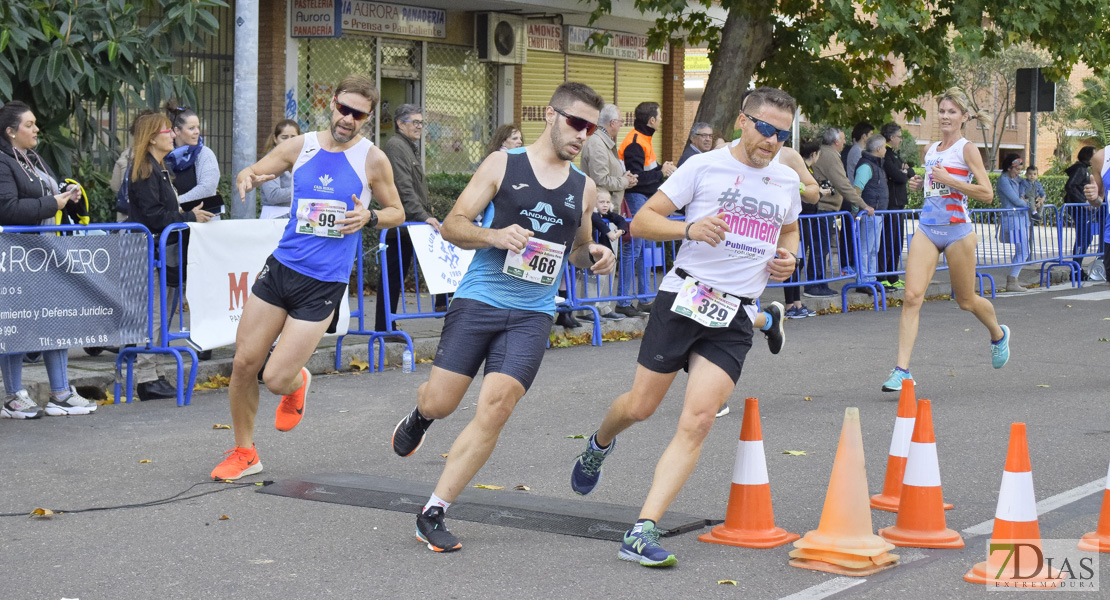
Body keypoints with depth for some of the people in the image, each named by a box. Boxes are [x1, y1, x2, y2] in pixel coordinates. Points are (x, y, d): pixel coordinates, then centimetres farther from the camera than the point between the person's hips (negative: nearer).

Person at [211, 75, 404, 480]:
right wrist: (247, 178, -11)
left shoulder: (372, 160, -3)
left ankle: (297, 383, 30)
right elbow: (250, 173, 13)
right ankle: (244, 454, 20)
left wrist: (370, 217, -13)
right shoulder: (301, 146, 4)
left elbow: (397, 212, 9)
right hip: (281, 267, 3)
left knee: (276, 380, -9)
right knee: (244, 363, 1)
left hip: (325, 283, -3)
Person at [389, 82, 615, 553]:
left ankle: (433, 513, -6)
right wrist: (494, 235, -18)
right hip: (479, 300, -2)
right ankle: (420, 415, 37)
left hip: (532, 314, 2)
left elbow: (578, 250, 28)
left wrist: (595, 257, 4)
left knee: (494, 409, -13)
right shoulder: (502, 165, 3)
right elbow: (452, 226, 2)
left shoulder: (584, 187, 14)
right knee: (441, 402, -4)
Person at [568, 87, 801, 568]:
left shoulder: (787, 180, 11)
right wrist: (690, 228, -21)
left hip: (735, 317, 2)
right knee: (640, 407, 6)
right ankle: (600, 445, 44)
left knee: (697, 422, -13)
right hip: (683, 297, -2)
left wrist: (787, 258, 10)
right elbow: (642, 221, -4)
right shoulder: (704, 166, -3)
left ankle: (643, 533, -14)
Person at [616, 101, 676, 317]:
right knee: (633, 248, -9)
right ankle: (623, 302, -6)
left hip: (645, 198, 11)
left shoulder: (643, 139, 15)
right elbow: (636, 177, -23)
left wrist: (661, 168, 1)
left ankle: (645, 300, 19)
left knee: (643, 248, 13)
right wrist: (661, 173, -15)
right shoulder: (635, 143, -17)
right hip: (635, 197, -11)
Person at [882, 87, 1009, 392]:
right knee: (912, 296, -12)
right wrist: (919, 184, 8)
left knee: (966, 301, 11)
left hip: (957, 230, -4)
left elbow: (987, 194, -13)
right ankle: (902, 369, -15)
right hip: (927, 228, 5)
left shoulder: (967, 149, -6)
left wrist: (949, 180, -19)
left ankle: (998, 335, 44)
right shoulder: (931, 149, 12)